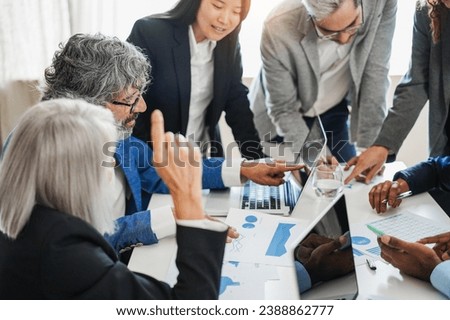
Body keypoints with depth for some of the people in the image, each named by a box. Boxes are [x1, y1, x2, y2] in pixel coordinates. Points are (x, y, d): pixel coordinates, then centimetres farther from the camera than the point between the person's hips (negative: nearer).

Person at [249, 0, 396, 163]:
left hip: (334, 111, 3)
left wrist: (370, 145, -23)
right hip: (290, 117, -2)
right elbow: (284, 109, -22)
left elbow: (375, 73, -20)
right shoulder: (278, 30, -32)